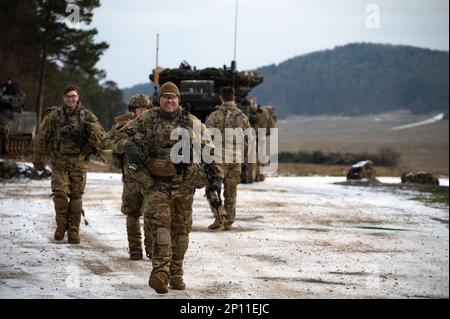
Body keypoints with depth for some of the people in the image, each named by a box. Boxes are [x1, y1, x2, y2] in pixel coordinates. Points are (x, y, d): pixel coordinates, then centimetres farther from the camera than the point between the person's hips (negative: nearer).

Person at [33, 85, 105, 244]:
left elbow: (101, 137, 7)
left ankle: (73, 230, 12)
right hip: (59, 161, -1)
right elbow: (42, 137, 8)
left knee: (76, 196, 2)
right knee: (60, 192, -14)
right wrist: (38, 159, 10)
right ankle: (61, 224, 5)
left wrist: (91, 129, -14)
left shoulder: (87, 116, 4)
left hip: (79, 162, 1)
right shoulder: (54, 115, 0)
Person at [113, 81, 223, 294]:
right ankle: (160, 273, -27)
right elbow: (121, 138, 5)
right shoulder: (147, 120, 3)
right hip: (157, 183, -2)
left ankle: (176, 274, 21)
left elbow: (209, 150, 11)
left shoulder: (193, 123, 5)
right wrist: (129, 146, -19)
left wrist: (216, 176, 2)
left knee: (181, 229, 8)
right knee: (160, 223, -19)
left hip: (184, 186, 2)